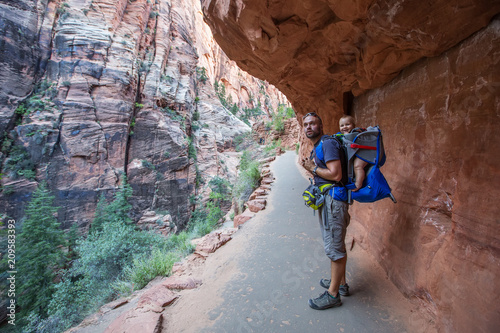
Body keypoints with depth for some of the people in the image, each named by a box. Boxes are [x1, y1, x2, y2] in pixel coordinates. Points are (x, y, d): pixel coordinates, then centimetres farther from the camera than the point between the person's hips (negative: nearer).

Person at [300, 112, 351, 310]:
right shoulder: (317, 147, 17)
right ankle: (340, 283, 37)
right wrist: (310, 167, 6)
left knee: (334, 247, 1)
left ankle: (333, 294, 15)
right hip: (326, 199, 11)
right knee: (335, 244, 20)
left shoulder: (328, 143, -15)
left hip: (333, 199, -11)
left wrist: (313, 169, -11)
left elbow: (335, 174, -23)